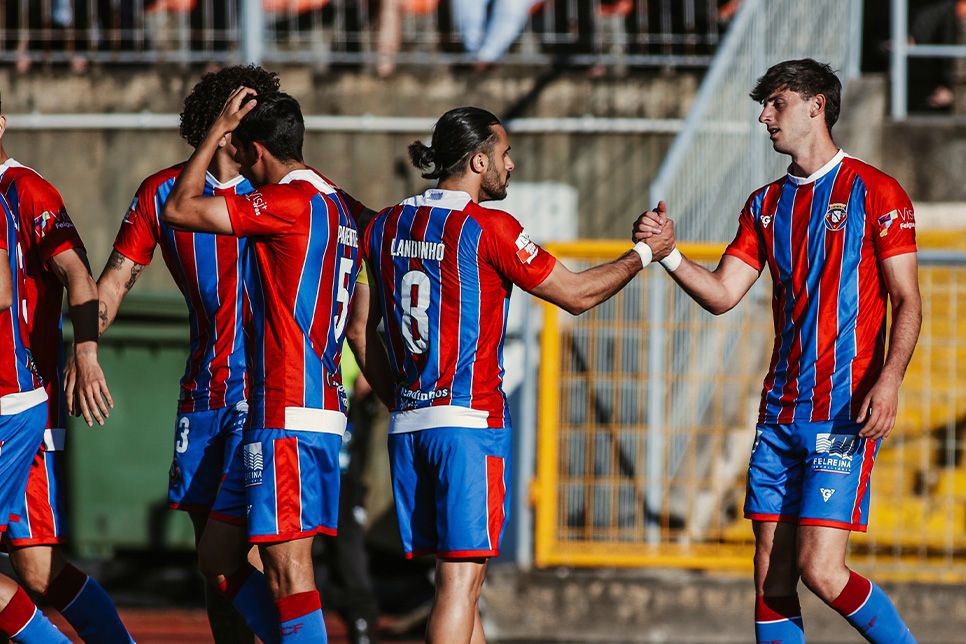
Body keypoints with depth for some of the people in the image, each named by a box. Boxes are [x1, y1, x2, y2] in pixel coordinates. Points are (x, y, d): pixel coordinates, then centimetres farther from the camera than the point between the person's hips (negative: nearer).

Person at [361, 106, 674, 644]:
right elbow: (577, 295, -3)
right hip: (471, 419, -7)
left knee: (461, 578, 13)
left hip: (408, 423, 7)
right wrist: (645, 254, 9)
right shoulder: (489, 229, -10)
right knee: (461, 580, -8)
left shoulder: (386, 227, 9)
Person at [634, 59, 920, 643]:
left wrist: (888, 380, -20)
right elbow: (721, 294, 12)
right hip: (781, 411, 6)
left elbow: (908, 302, -6)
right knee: (772, 576, 1)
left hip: (845, 412, -6)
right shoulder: (766, 205, 17)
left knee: (821, 569, -15)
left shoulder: (876, 192, -2)